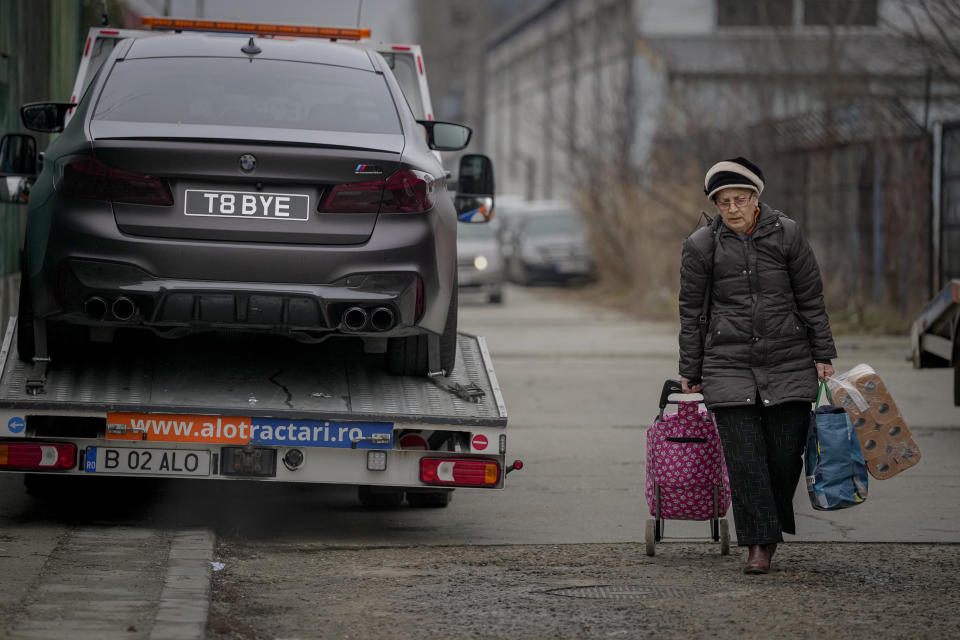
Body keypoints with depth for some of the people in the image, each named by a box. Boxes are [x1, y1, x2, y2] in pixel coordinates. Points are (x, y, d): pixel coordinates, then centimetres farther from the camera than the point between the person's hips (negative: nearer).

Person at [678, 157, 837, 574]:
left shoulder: (786, 234, 1)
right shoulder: (701, 246, 0)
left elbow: (811, 299, 6)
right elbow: (691, 313, 6)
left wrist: (822, 355, 5)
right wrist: (690, 372, 7)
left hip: (788, 364, 1)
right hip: (728, 364, 0)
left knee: (786, 453, 1)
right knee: (744, 457, -7)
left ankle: (775, 524, 24)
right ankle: (759, 543, -2)